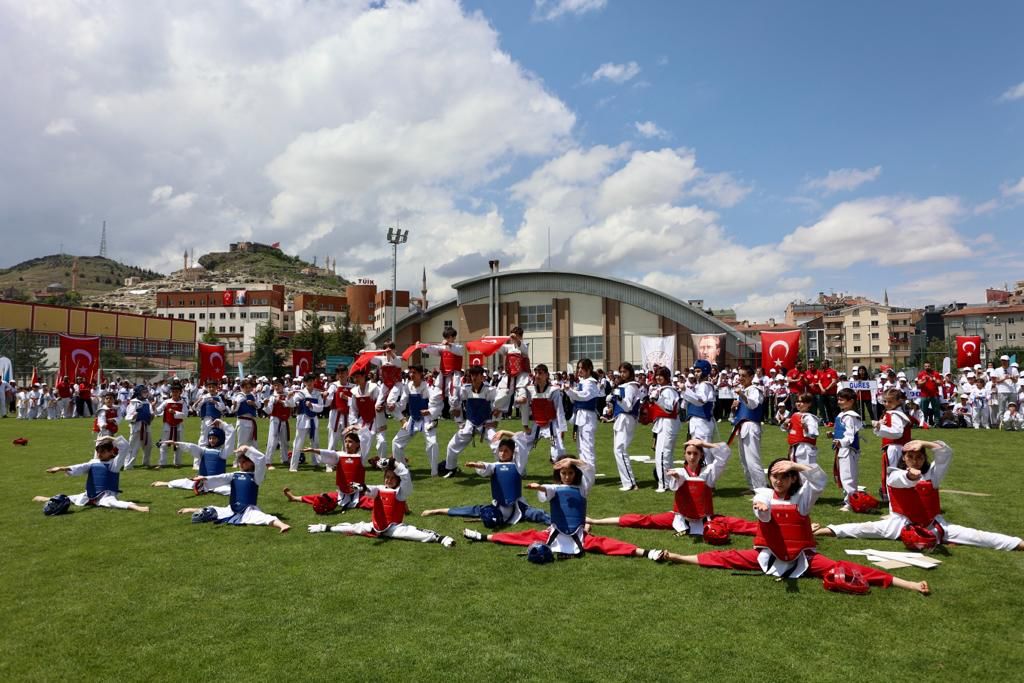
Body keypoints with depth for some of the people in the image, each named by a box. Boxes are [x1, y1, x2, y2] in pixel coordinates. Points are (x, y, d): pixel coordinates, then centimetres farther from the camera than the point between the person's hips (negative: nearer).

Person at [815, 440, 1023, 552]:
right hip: (902, 523, -3)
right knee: (868, 528, -23)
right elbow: (904, 479, -31)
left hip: (933, 524, 3)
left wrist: (923, 443, -23)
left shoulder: (933, 474, 5)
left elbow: (946, 453, -8)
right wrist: (911, 474, -56)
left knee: (970, 534, -8)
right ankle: (829, 530, -38)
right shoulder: (895, 475, -5)